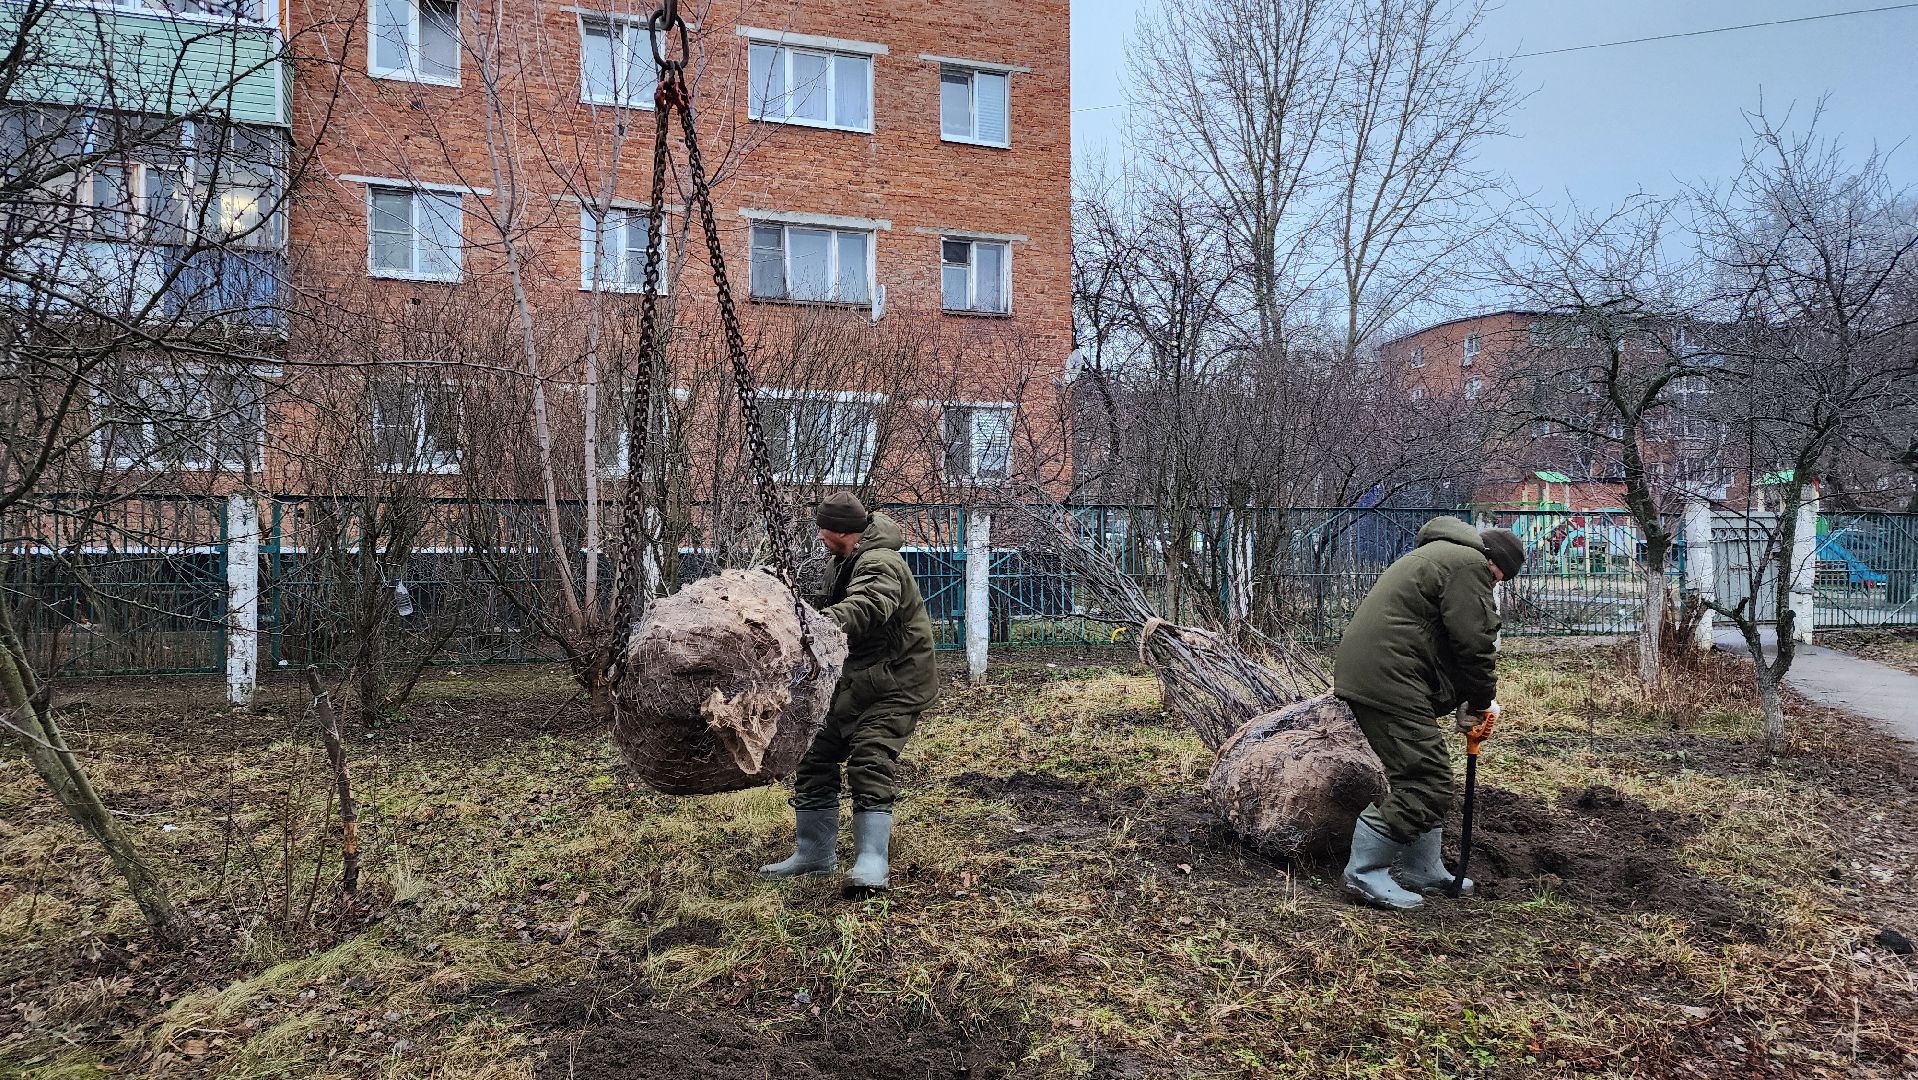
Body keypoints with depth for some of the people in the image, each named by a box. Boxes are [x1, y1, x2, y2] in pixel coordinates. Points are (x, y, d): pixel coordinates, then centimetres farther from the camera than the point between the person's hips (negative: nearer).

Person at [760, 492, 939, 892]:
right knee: (815, 760, 9)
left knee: (870, 764, -20)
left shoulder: (880, 564, -23)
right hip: (854, 682, 10)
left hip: (893, 686, -10)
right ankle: (814, 854, 21)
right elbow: (830, 605, 19)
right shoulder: (844, 564, 12)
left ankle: (871, 865, -17)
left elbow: (861, 609, -43)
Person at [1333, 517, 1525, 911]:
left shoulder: (1441, 555, 28)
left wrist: (1468, 702, 17)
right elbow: (1474, 643, -11)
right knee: (1426, 781, -8)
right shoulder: (1470, 563, -6)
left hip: (1365, 670, 11)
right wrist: (1482, 702, 4)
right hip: (1387, 682, -11)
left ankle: (1421, 871, 26)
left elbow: (1444, 641, 27)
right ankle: (1365, 871, -1)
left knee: (1424, 777, 18)